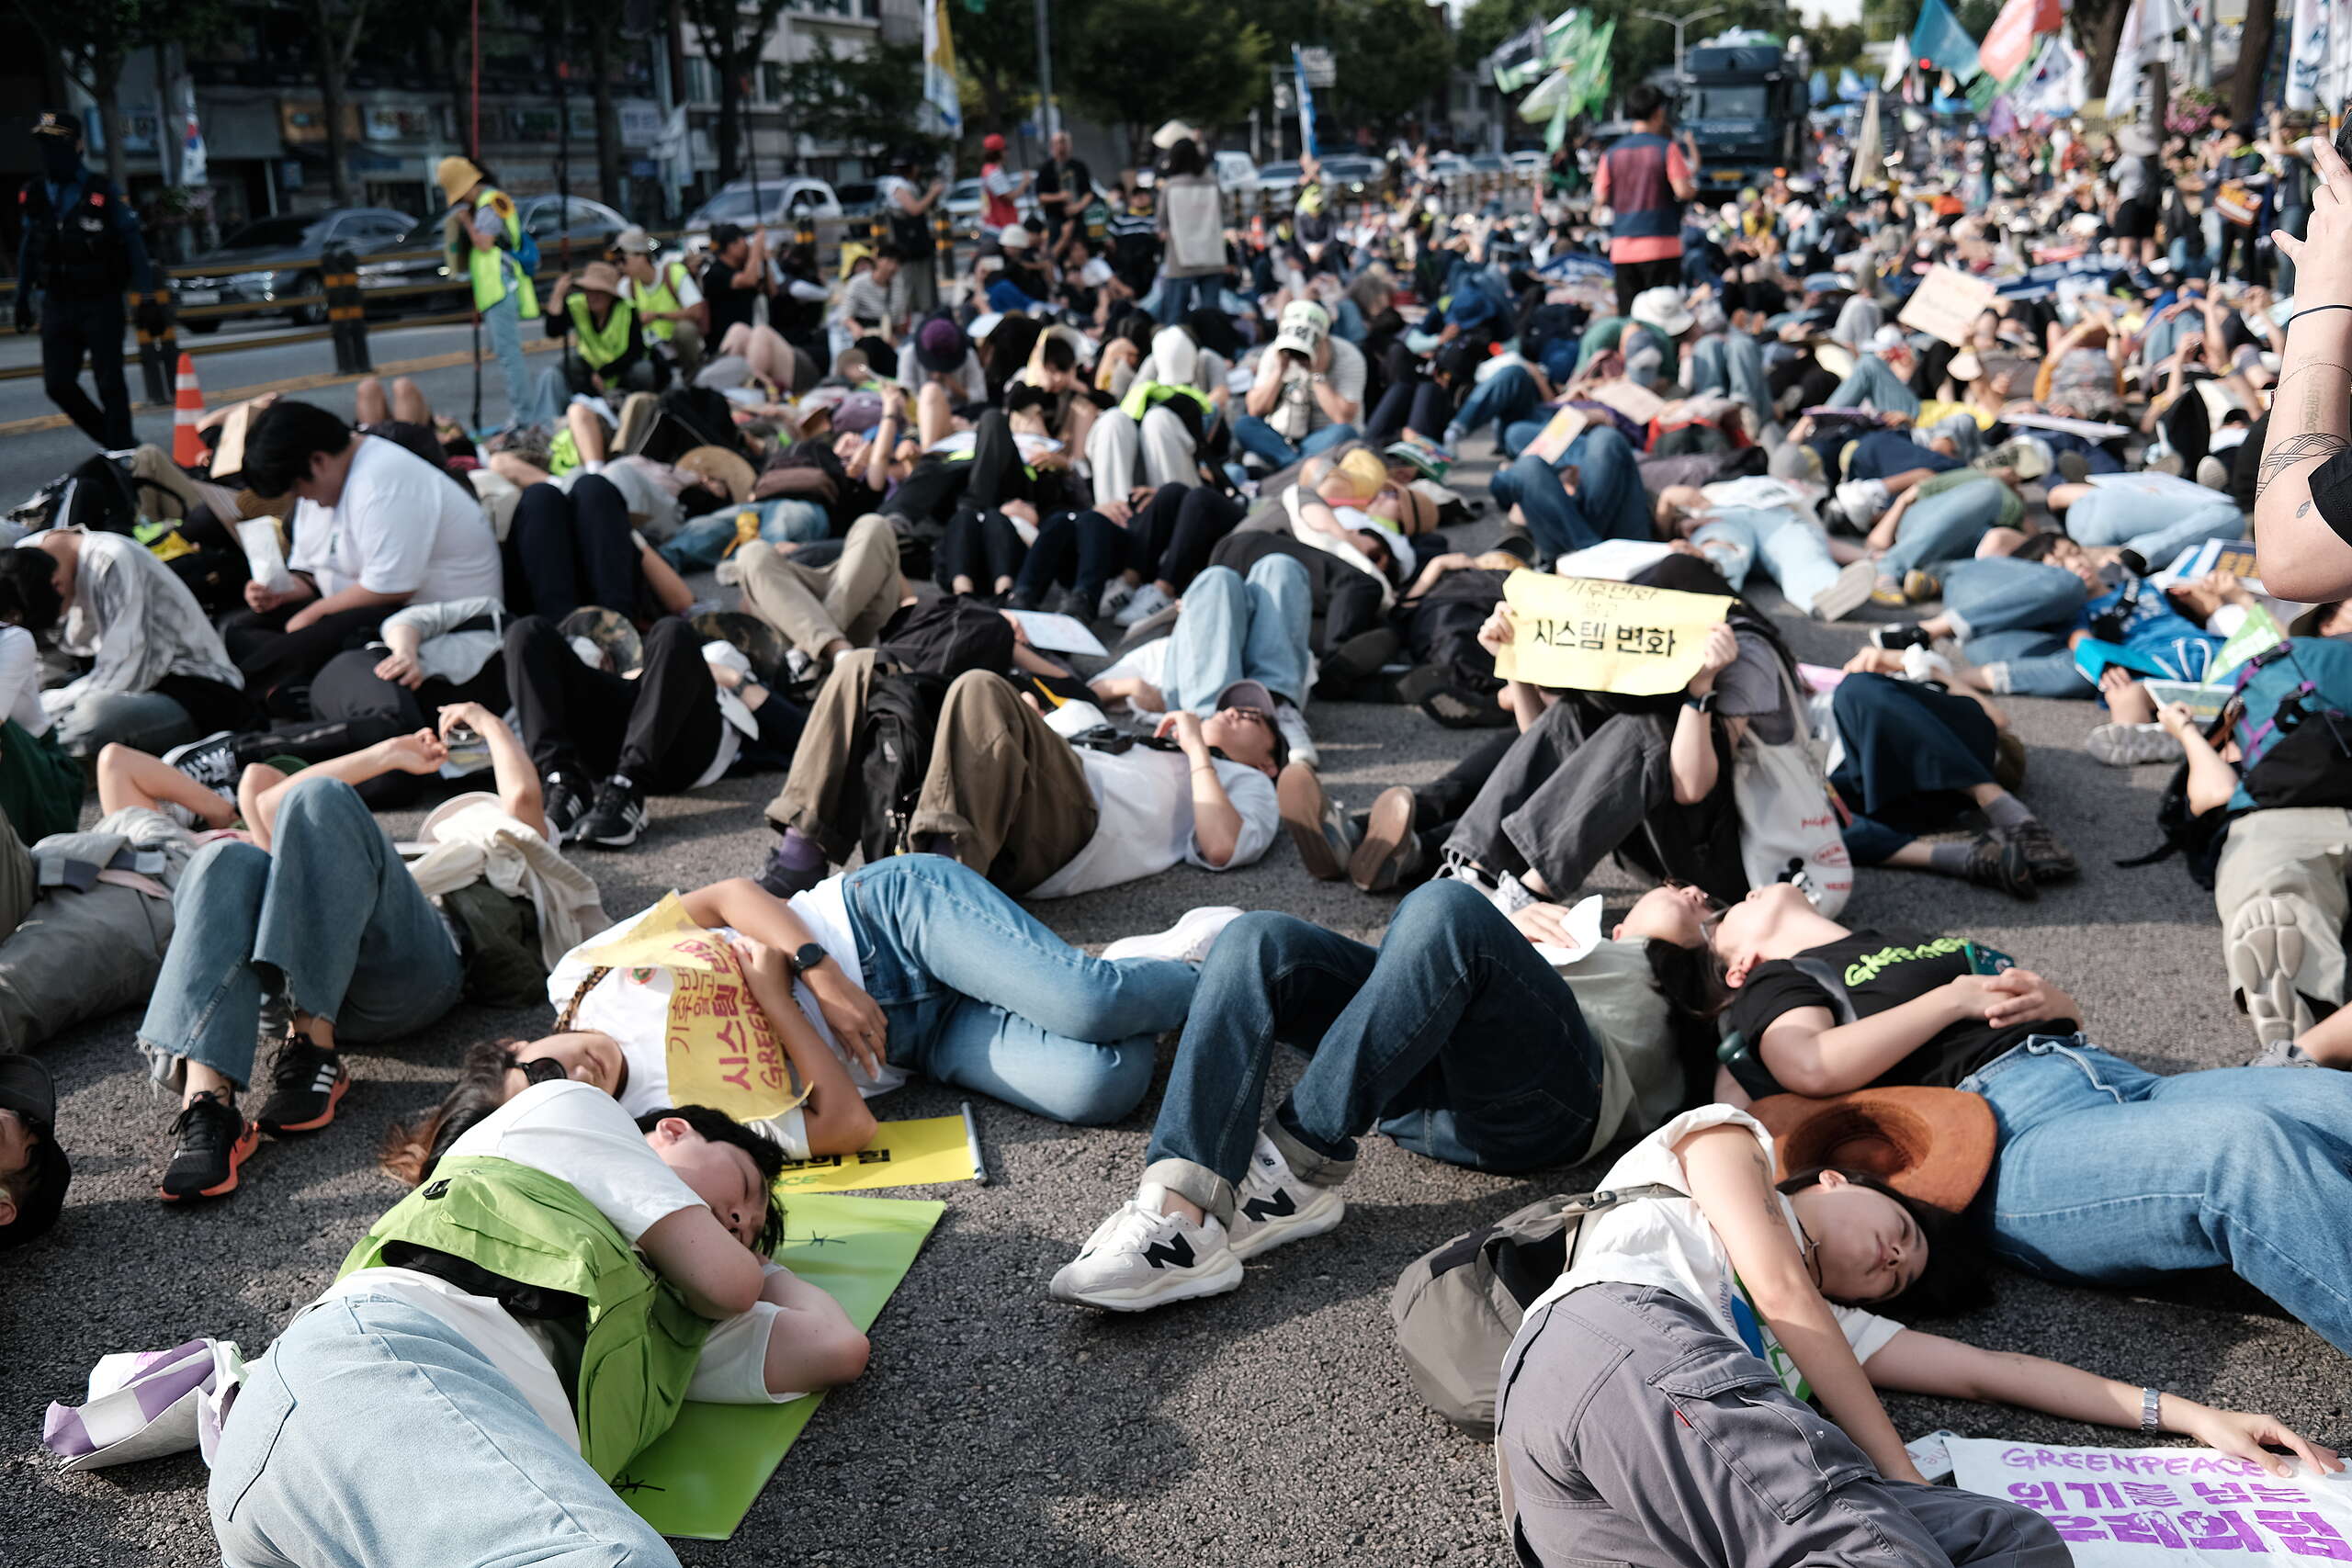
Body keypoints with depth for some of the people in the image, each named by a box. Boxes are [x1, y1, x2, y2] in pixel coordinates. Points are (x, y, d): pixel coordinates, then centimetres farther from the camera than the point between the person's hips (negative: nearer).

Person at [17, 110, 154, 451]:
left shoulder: (102, 193, -8)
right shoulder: (34, 196, 5)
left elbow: (133, 245, -6)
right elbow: (28, 249, 14)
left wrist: (146, 299, -10)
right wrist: (22, 300, 15)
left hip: (101, 304, -5)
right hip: (57, 305, 5)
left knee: (109, 384, 0)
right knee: (58, 384, 2)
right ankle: (117, 442, 19)